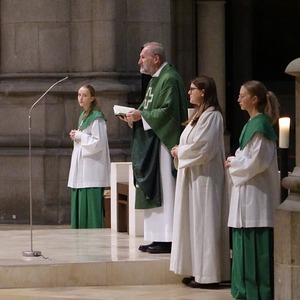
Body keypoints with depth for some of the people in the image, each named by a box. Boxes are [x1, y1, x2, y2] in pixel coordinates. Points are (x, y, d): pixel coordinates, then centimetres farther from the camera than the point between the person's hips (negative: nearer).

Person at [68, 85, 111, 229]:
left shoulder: (97, 118, -11)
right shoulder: (83, 116, 16)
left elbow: (99, 143, -17)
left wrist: (80, 136, -11)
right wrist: (76, 136, 6)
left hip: (92, 169, -9)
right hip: (81, 169, 9)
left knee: (91, 204, -10)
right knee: (79, 201, 8)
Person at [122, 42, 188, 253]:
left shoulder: (170, 79, -13)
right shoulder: (155, 80, 18)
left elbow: (168, 111, -22)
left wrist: (141, 115, -18)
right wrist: (135, 116, 5)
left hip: (163, 144, -10)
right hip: (151, 145, 10)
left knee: (164, 191, -9)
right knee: (153, 190, 9)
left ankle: (168, 239, -7)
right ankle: (158, 236, 12)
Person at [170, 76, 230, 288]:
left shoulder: (211, 116, -15)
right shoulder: (200, 115, 16)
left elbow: (202, 147, -22)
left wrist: (180, 151, -8)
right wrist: (180, 151, 1)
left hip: (204, 177, -10)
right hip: (194, 176, 10)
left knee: (204, 222, -6)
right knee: (196, 223, 10)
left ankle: (208, 275, -3)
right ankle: (199, 270, 13)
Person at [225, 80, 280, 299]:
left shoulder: (260, 125, -15)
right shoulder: (253, 123, 14)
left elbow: (257, 161, -21)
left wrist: (233, 164, -8)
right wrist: (235, 162, 6)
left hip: (257, 192, -10)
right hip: (248, 190, 10)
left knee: (256, 245, -6)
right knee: (246, 244, 12)